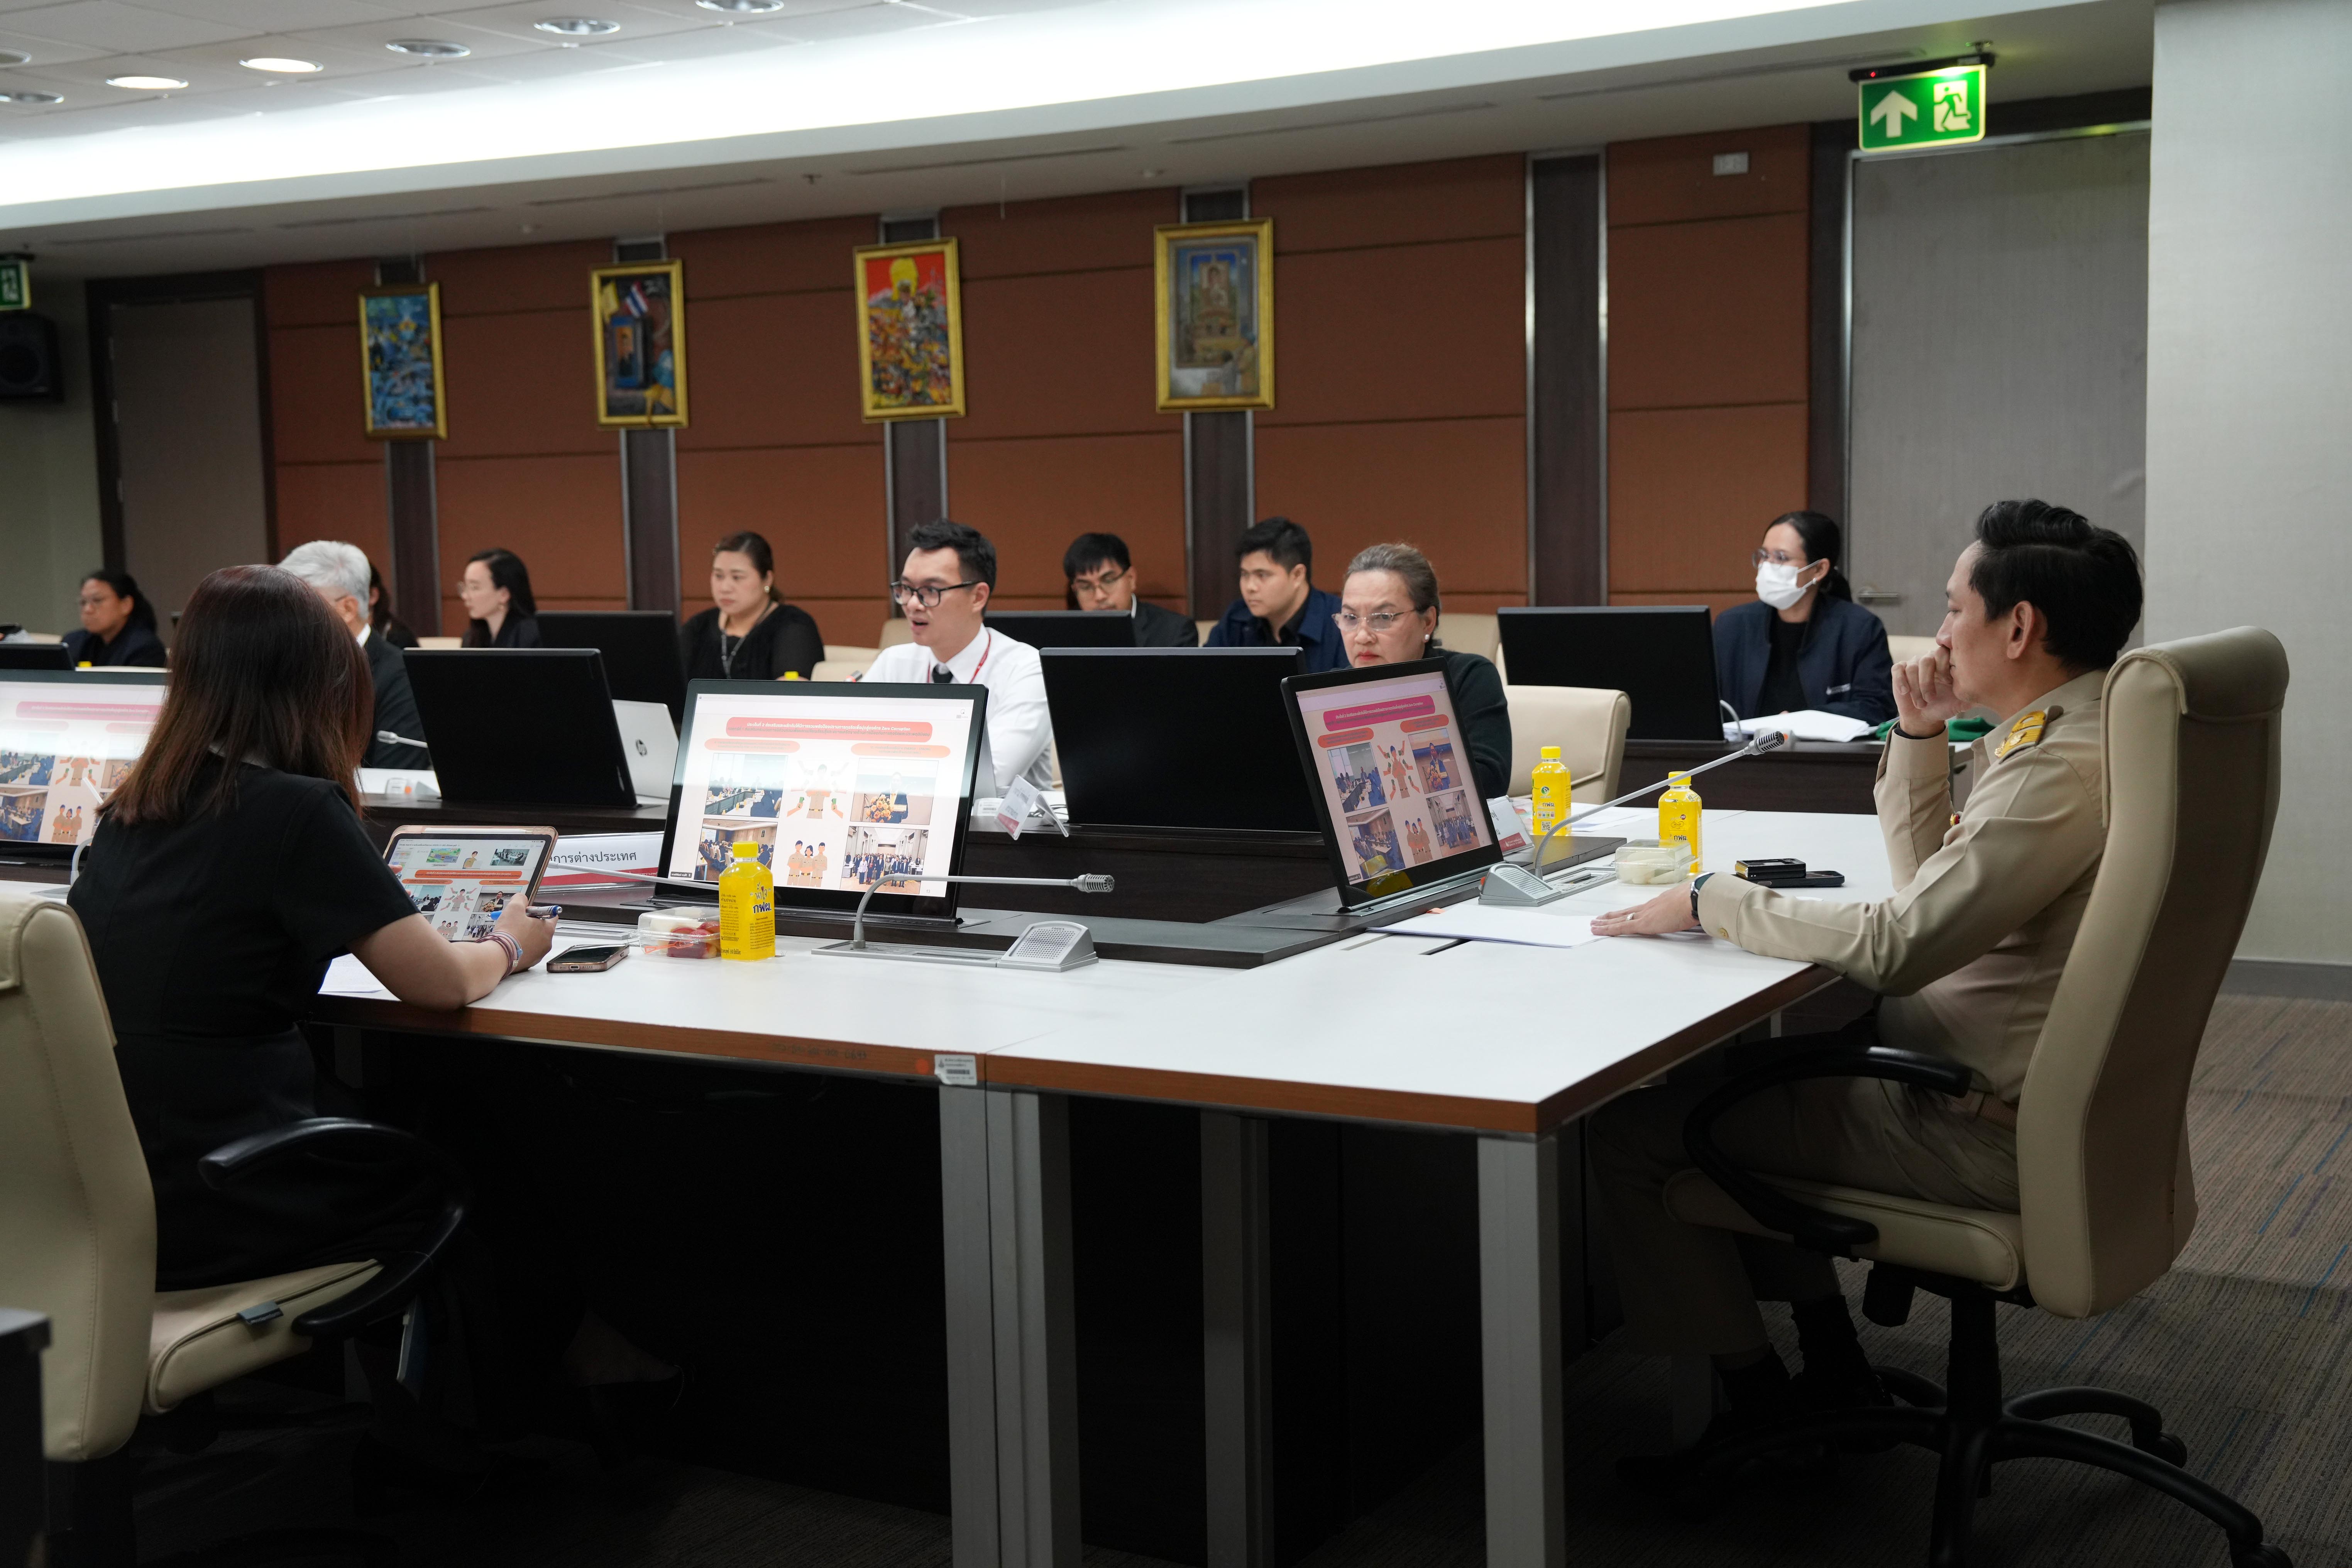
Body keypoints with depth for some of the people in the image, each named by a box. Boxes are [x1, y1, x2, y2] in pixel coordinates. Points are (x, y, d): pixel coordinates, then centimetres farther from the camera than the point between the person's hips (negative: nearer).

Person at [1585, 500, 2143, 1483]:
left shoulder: (2061, 773, -25)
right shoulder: (2056, 734, 9)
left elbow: (1896, 944, -30)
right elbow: (1932, 882, 19)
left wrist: (1712, 902, -19)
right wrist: (1919, 738, 6)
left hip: (1984, 1134, -11)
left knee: (1631, 1132, -9)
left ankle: (1761, 1410, 8)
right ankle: (1828, 1368, 25)